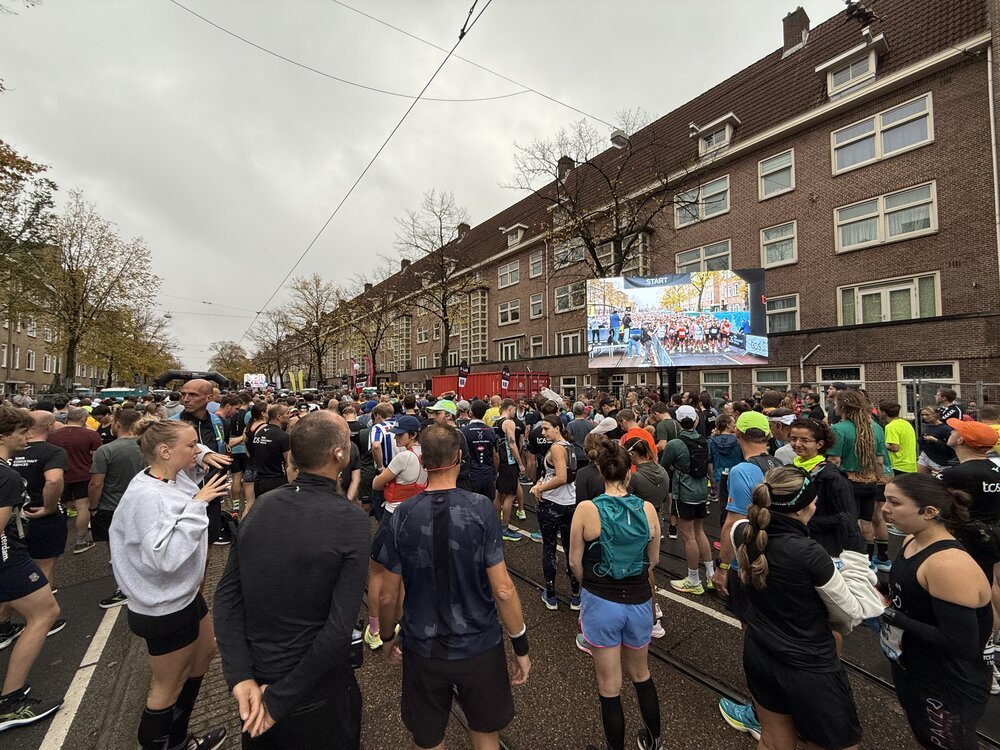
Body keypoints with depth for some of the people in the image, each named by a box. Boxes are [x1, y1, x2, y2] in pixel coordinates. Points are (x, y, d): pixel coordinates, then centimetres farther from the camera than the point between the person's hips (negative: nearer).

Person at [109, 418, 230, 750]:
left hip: (184, 594, 9)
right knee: (168, 685, 13)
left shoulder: (176, 480, -6)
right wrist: (196, 505, -34)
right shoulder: (146, 495, -29)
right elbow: (166, 557, -34)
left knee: (204, 654, 26)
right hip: (164, 608, -9)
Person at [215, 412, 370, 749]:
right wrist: (281, 699, -15)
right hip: (315, 693, -4)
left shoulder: (262, 505, -9)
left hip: (255, 681, 4)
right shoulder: (351, 519, -24)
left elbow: (226, 596, -7)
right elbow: (340, 627, -26)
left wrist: (241, 677, -9)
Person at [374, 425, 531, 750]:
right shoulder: (480, 508, -18)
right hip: (479, 647, -1)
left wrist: (388, 638, 13)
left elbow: (388, 595, -5)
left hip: (422, 650, 1)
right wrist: (521, 647, -3)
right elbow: (502, 589, -16)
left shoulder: (402, 515, -13)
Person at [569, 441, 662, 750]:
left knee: (609, 687, 17)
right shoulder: (647, 509, -11)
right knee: (640, 674, 30)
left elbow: (575, 562, -10)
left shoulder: (587, 509, -19)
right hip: (640, 602, 4)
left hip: (601, 603, -3)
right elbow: (653, 560, 1)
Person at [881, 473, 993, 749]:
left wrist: (891, 614, -26)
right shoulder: (912, 541, -4)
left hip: (949, 690, -7)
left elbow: (961, 645, -30)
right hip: (910, 670, 8)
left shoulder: (948, 564, -31)